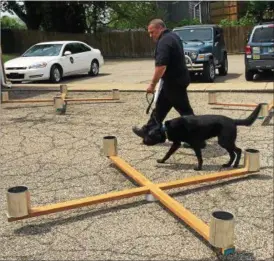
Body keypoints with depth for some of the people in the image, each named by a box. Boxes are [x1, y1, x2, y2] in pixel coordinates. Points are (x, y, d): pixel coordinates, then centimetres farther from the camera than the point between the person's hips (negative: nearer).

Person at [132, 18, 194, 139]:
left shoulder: (164, 41, -21)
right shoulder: (172, 36, 12)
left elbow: (161, 66, -31)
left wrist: (152, 84, -24)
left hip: (173, 81, -11)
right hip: (178, 78, 11)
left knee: (184, 109, -3)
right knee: (160, 107, 17)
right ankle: (148, 131, 27)